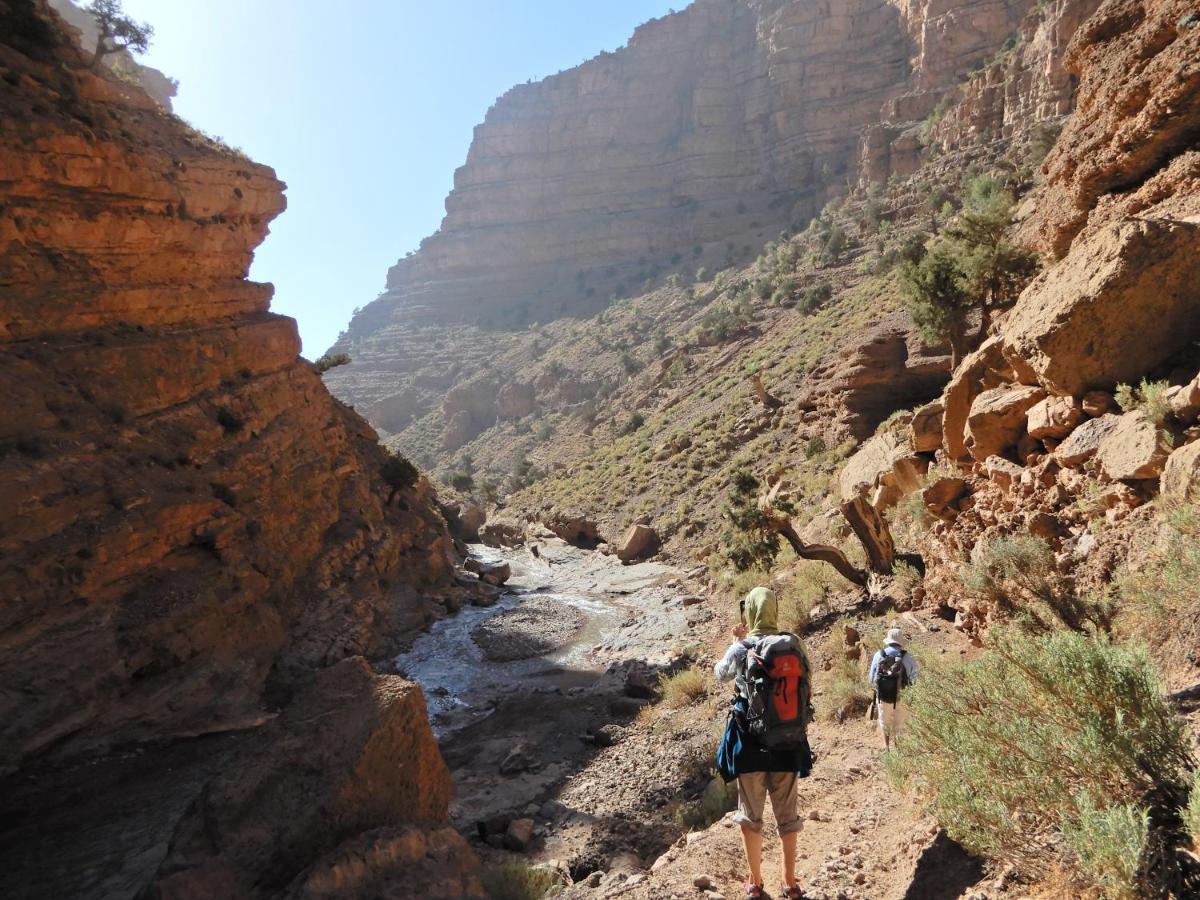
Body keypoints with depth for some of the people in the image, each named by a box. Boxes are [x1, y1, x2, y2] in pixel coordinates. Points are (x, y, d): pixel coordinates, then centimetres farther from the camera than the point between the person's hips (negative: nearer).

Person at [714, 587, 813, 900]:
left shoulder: (740, 650, -14)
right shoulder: (794, 645, -8)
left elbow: (721, 674, 7)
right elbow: (807, 689, 4)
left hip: (750, 743, -2)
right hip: (789, 743, 2)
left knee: (751, 815, 15)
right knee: (788, 814, 17)